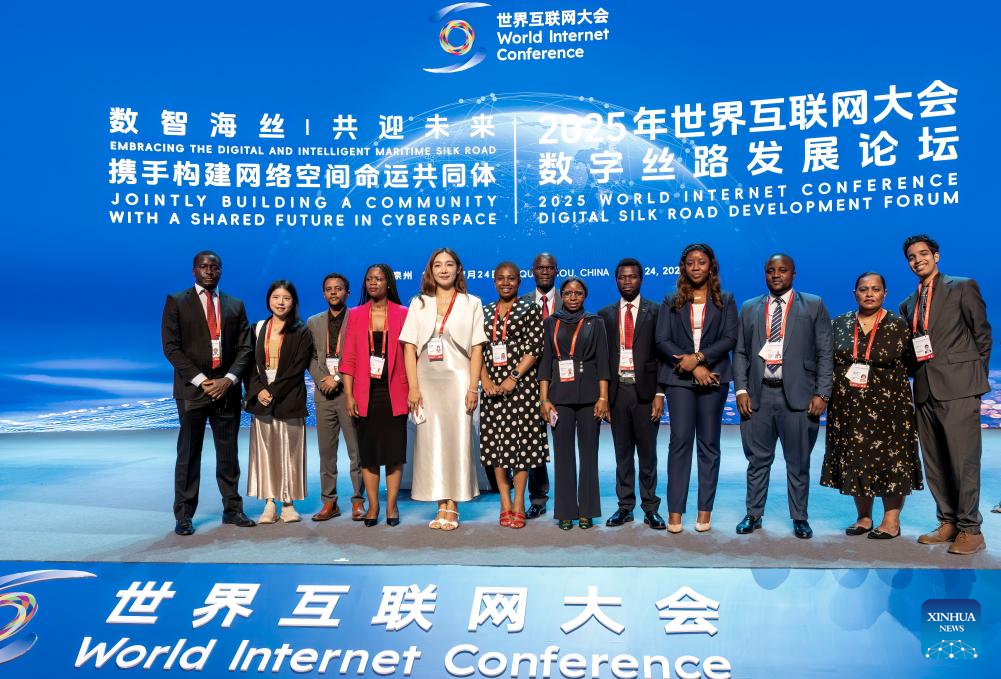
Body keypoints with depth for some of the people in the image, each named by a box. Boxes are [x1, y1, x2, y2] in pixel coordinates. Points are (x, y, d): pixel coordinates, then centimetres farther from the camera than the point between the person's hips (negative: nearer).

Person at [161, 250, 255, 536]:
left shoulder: (235, 305, 12)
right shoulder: (176, 302, 3)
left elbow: (244, 348, 7)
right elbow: (171, 347, -4)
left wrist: (229, 379, -9)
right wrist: (201, 381, -12)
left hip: (227, 389, 3)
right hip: (192, 388, -2)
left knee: (228, 453, 8)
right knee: (188, 454, 2)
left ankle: (232, 509, 16)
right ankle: (184, 515, 9)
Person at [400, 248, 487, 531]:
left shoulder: (471, 303, 7)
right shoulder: (419, 303, 12)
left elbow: (477, 349, 2)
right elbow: (410, 347, 5)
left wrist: (473, 387, -8)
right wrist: (413, 387, -5)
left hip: (457, 380, -2)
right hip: (427, 381, 2)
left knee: (457, 440, -3)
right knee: (431, 442, 1)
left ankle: (452, 508, 4)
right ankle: (442, 507, 8)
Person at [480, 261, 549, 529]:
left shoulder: (530, 309, 2)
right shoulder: (485, 312, 13)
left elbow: (534, 347, -7)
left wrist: (514, 377, -15)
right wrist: (485, 380, -6)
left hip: (521, 384, -3)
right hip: (492, 385, 4)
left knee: (521, 440, -2)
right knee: (495, 441, 4)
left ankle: (518, 504, 6)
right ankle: (505, 504, 13)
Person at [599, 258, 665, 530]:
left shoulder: (655, 312, 3)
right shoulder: (605, 315, 10)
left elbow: (662, 354, -1)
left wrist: (659, 393, -8)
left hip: (645, 390, -2)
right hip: (617, 390, 2)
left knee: (647, 452, 5)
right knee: (622, 453, 8)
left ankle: (651, 508, 15)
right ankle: (625, 507, 17)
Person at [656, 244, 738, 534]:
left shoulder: (725, 301, 10)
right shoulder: (671, 302, 10)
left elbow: (730, 338, -2)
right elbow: (662, 340, 1)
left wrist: (699, 357, -14)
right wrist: (690, 365, -11)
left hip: (713, 377, 0)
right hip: (679, 378, 0)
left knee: (709, 443, 4)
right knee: (680, 441, -4)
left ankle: (705, 510, 9)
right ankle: (675, 511, -1)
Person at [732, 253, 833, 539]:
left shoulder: (813, 305, 6)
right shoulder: (749, 308, 13)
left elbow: (825, 353, 2)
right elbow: (740, 352, 11)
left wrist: (822, 394, -6)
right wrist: (741, 390, -1)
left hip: (798, 395, -2)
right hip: (758, 395, 2)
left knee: (798, 462, 6)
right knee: (758, 460, 8)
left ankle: (800, 518, 19)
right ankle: (753, 515, 20)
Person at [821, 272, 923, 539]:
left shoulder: (898, 326, -1)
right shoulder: (840, 324, 7)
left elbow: (911, 364, 2)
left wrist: (889, 381, -8)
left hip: (887, 406, -3)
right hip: (849, 407, 3)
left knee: (890, 460, 1)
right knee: (855, 461, 7)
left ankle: (891, 520, 13)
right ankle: (863, 517, 20)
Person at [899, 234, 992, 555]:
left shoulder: (963, 287, 2)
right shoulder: (908, 304, 18)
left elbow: (982, 335, 2)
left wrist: (976, 378, 1)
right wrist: (918, 377, 6)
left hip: (958, 386, -6)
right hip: (925, 390, 6)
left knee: (963, 459, -6)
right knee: (934, 462, 9)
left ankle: (970, 529, 1)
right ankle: (948, 523, 18)